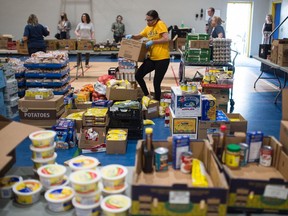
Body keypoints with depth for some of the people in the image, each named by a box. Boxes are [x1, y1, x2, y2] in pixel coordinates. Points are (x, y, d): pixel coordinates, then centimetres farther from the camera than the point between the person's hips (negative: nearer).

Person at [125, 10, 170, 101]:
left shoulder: (160, 25, -10)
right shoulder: (148, 27, 12)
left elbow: (166, 39, -20)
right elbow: (139, 36, 23)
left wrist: (152, 42, -18)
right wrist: (132, 36, 3)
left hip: (162, 59, -8)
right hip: (152, 58, 8)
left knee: (156, 83, -1)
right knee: (138, 76, 5)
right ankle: (147, 95, 23)